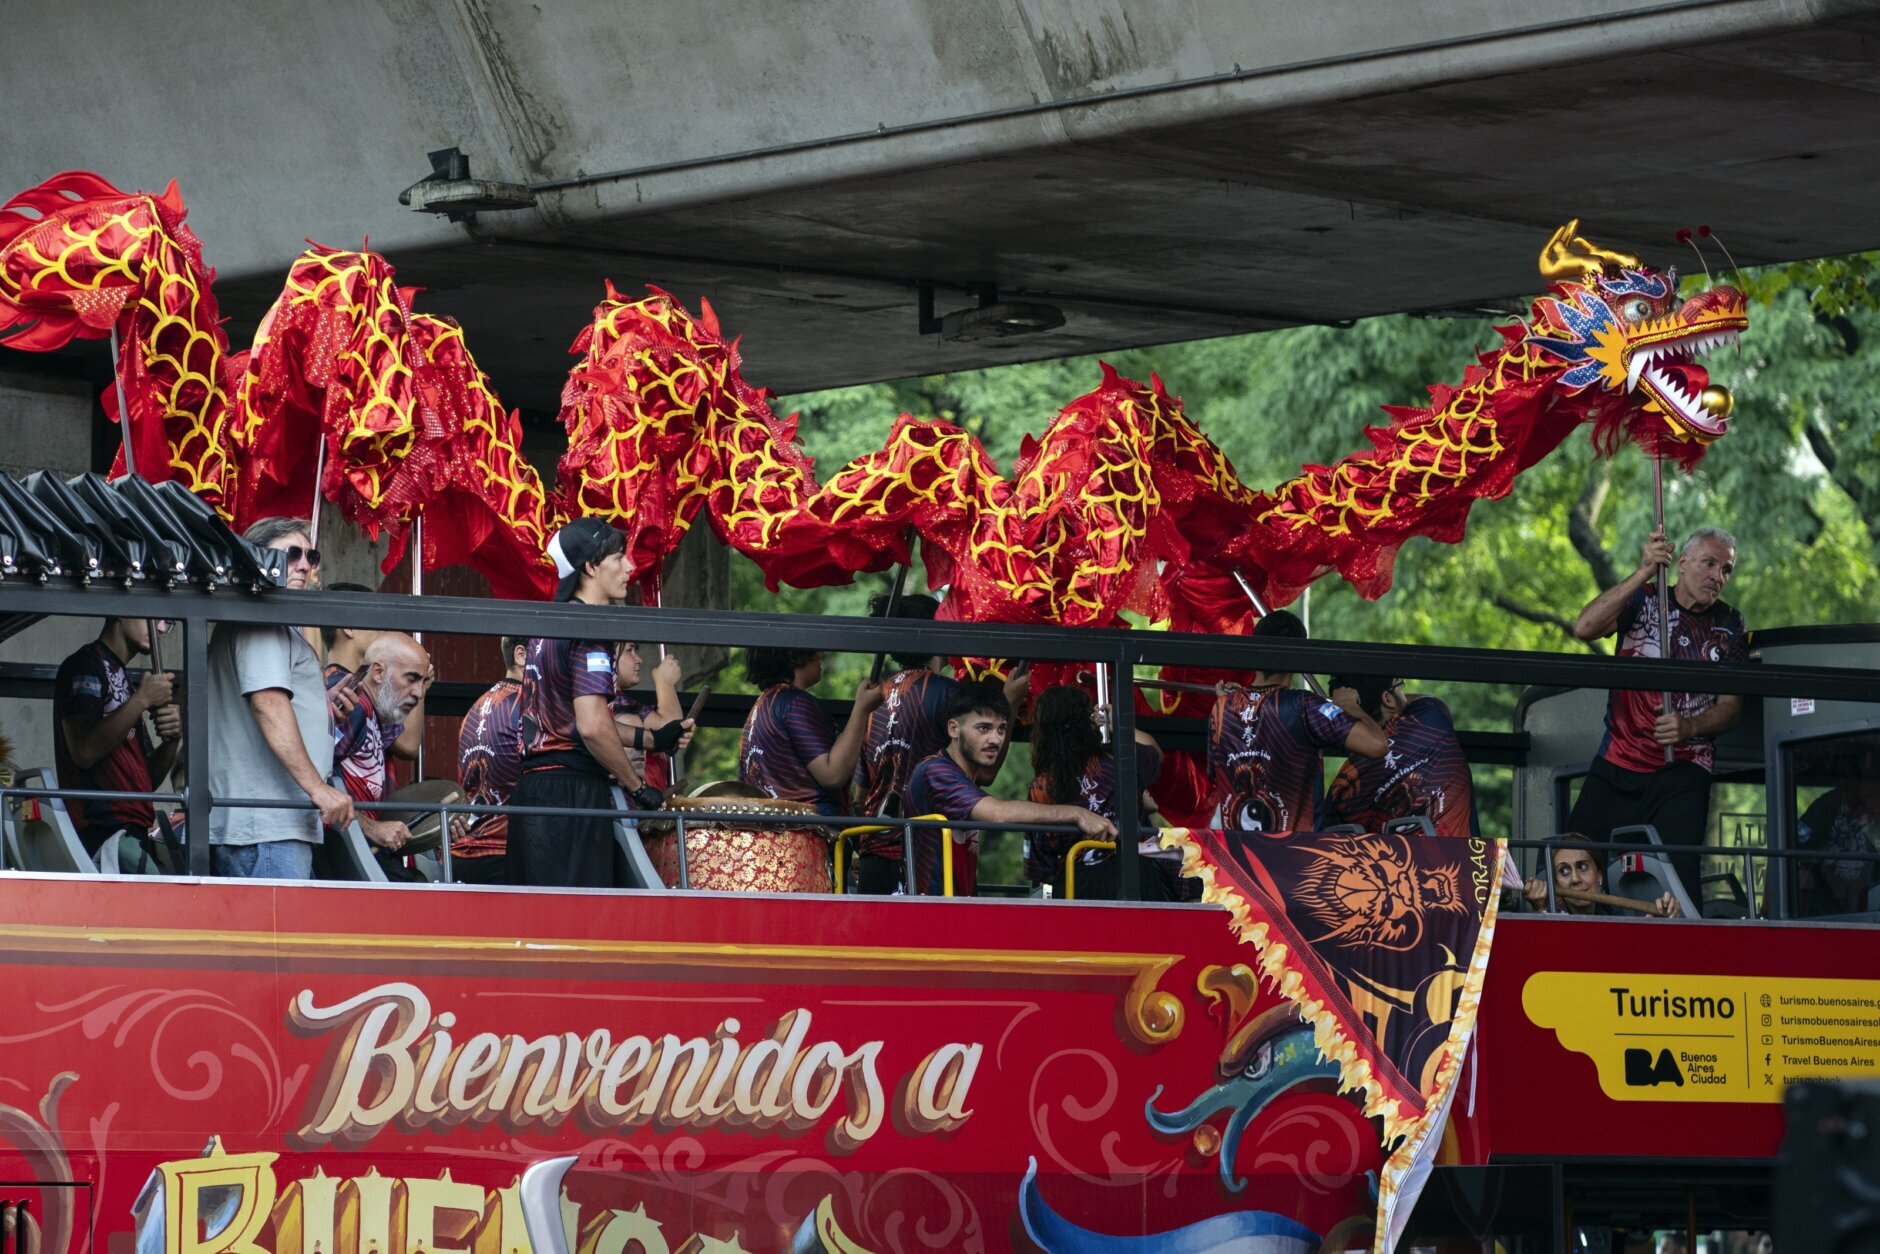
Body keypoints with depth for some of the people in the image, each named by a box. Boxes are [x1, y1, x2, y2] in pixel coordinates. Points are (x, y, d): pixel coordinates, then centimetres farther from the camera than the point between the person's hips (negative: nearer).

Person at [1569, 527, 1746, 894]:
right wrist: (1644, 573, -21)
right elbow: (1584, 628, -15)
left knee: (1678, 875, -15)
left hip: (1682, 771, 0)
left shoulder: (1728, 626, 9)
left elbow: (1731, 707, 6)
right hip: (1616, 766, 0)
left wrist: (1689, 728, -16)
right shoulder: (1642, 601, 4)